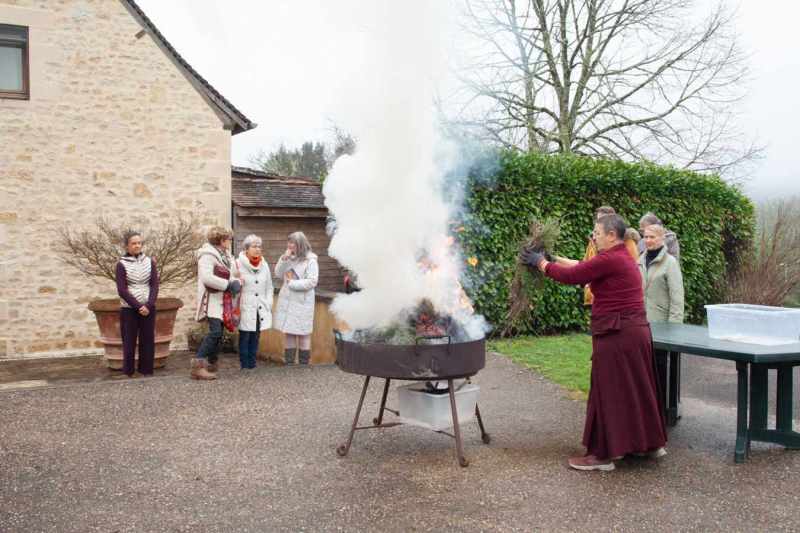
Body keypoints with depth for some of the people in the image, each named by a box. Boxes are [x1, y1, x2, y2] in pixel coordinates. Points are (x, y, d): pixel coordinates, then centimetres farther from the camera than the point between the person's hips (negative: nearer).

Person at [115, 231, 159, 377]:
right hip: (129, 309, -2)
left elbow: (155, 285, 1)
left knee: (148, 340, 4)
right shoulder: (122, 264, -3)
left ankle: (146, 371, 13)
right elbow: (122, 290, -7)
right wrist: (138, 307, -14)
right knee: (129, 342, 2)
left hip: (148, 308, 2)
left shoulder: (149, 262, 5)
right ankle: (128, 373, 11)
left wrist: (148, 306, -12)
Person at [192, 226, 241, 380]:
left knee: (218, 332, 10)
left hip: (222, 300, 9)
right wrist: (228, 284, -20)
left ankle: (212, 364, 19)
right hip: (212, 299, -9)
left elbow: (232, 273, 27)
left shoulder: (225, 255, 17)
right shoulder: (207, 255, -12)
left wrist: (236, 281, 5)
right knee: (215, 331, -20)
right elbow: (206, 278, -24)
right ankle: (197, 366, -19)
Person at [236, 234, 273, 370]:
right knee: (245, 336, -1)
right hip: (246, 307, -5)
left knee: (255, 336, 8)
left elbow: (269, 287, 14)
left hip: (261, 308, 5)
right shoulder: (239, 264, -7)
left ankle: (252, 363, 17)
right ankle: (244, 364, 8)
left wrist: (268, 305, 7)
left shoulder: (264, 264, 11)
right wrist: (235, 307, -11)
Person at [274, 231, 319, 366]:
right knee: (288, 332, 12)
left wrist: (292, 283, -13)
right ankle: (289, 363, 21)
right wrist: (284, 259, -7)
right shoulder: (290, 258, 8)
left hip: (302, 302, -6)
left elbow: (312, 282, -17)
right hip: (286, 301, 6)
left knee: (303, 334, 4)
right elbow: (278, 274, 7)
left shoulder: (310, 260, -10)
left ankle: (304, 364, 14)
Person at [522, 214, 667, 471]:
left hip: (617, 336, -10)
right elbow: (584, 269, 14)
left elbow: (572, 276, -15)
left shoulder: (610, 259, -17)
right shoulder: (622, 257, 14)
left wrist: (541, 263, -3)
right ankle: (651, 442, 29)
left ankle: (603, 454, 6)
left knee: (609, 392, -2)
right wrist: (551, 260, 13)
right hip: (634, 331, 10)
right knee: (636, 389, 18)